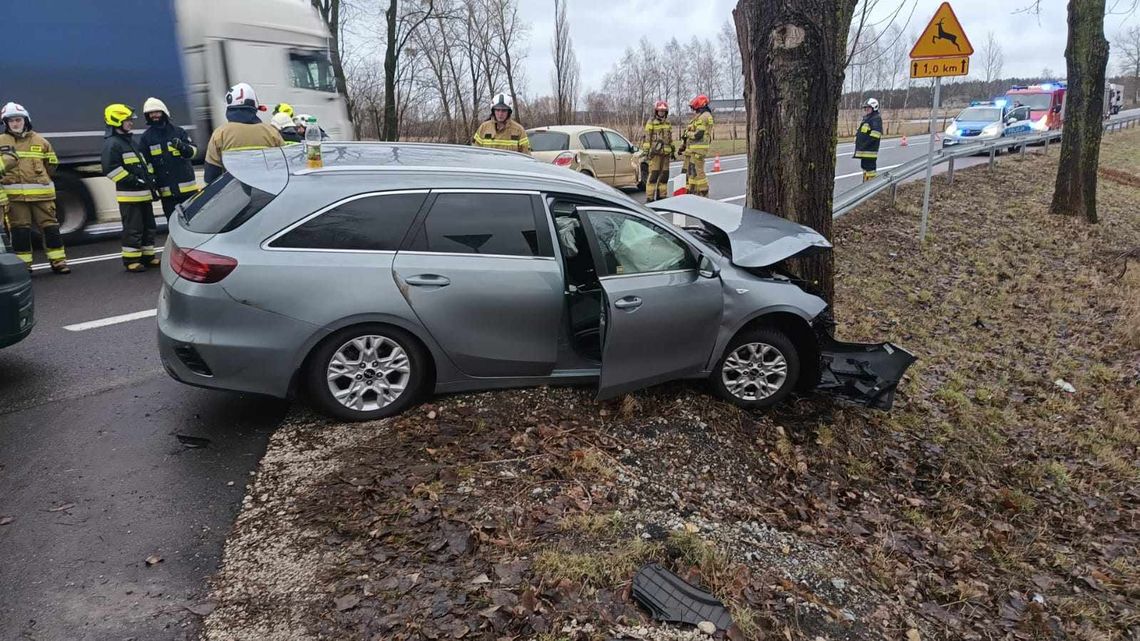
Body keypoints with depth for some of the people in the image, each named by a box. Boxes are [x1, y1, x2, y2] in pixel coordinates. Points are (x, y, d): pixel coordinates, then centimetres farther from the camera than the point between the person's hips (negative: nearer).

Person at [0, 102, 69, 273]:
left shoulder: (40, 141, 9)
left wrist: (39, 179, 10)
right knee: (19, 230, 3)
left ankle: (58, 261, 7)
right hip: (14, 195, 0)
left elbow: (51, 166, 16)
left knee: (50, 227, 1)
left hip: (41, 193, 0)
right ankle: (23, 264, 9)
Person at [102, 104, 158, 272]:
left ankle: (148, 256, 21)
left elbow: (144, 163, 28)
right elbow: (110, 169, -18)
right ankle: (131, 260, -1)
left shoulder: (131, 141, 21)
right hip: (129, 195, -9)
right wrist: (133, 180, -20)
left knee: (148, 226, 13)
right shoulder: (112, 143, -9)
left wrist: (151, 179, 15)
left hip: (144, 193, 9)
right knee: (133, 229, -8)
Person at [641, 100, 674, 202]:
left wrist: (672, 151, 21)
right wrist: (646, 151, -12)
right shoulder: (651, 123, -2)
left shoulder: (668, 124, 16)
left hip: (666, 153, 6)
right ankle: (650, 197, -9)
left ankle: (662, 195, 16)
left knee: (664, 175, 7)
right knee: (653, 175, -10)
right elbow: (647, 138, -6)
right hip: (655, 152, -6)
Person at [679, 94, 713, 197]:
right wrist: (683, 146, 20)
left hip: (698, 150, -10)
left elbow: (698, 134, -20)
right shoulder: (698, 117, 21)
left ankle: (704, 194, -6)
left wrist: (686, 134, -4)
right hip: (691, 149, 10)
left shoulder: (705, 116, -11)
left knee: (697, 172, -11)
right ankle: (690, 192, 18)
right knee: (689, 171, 12)